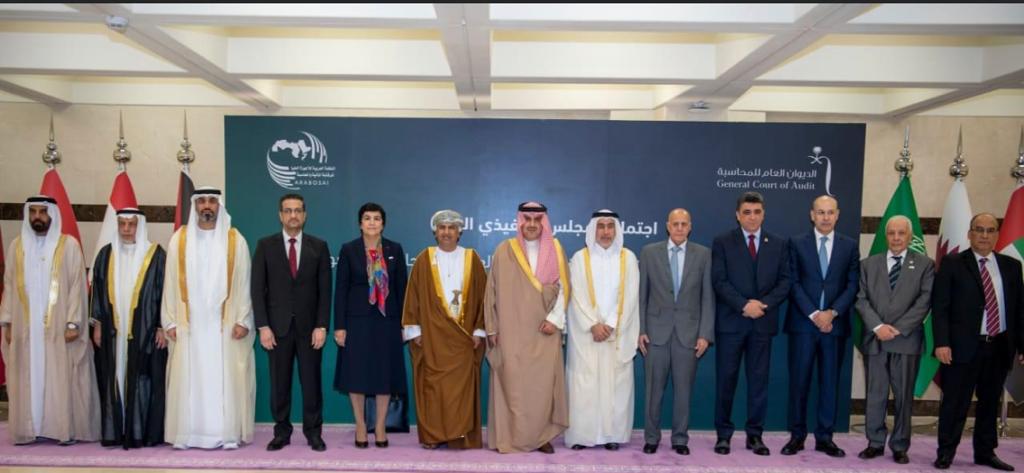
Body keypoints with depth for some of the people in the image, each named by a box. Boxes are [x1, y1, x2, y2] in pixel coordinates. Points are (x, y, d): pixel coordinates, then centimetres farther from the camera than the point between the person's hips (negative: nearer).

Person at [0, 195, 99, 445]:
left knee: (61, 377, -1)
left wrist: (73, 323, -11)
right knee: (28, 379, 5)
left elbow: (77, 285, -4)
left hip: (58, 326, -3)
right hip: (25, 327, 3)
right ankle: (29, 428, 13)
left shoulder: (69, 244, -1)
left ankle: (65, 429, 5)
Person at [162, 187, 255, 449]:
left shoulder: (235, 240, 1)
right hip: (189, 323, 1)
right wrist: (170, 322, -1)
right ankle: (187, 433, 12)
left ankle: (227, 433, 8)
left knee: (225, 379, 1)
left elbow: (243, 283, 0)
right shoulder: (179, 239, 4)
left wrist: (242, 320, -6)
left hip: (224, 323, -1)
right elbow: (171, 283, 4)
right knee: (188, 379, 4)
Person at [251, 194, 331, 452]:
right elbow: (258, 289, 0)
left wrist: (322, 326, -6)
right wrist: (263, 326, -7)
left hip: (309, 326, 0)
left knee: (311, 382, 5)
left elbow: (325, 290, 1)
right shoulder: (265, 245, 3)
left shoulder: (319, 246, 4)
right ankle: (281, 432, 19)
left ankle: (313, 432, 16)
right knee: (279, 383, 7)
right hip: (277, 325, 0)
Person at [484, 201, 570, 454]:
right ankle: (510, 438, 8)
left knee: (543, 384, 0)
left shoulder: (555, 250, 5)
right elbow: (493, 290, 3)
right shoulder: (504, 250, 1)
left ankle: (541, 436, 11)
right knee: (512, 384, -1)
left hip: (544, 332, 1)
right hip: (512, 331, -1)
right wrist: (492, 327, 0)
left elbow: (564, 287, 5)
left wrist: (555, 319, -7)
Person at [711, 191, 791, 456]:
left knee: (759, 380, 7)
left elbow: (785, 282, 4)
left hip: (763, 322, 2)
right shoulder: (722, 242, 2)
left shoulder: (779, 244, 9)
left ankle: (755, 435, 16)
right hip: (731, 321, -2)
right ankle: (724, 434, 12)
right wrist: (744, 305, -16)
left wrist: (763, 304, -12)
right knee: (726, 379, 2)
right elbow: (719, 281, -6)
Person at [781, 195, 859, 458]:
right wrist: (814, 314, -11)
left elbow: (852, 285, 3)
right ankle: (797, 435, 10)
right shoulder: (797, 243, 4)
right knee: (799, 381, 1)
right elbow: (794, 283, -2)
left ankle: (825, 437, 14)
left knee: (830, 383, 6)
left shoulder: (850, 245, 8)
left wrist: (832, 312, -10)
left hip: (835, 324, 2)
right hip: (803, 323, -1)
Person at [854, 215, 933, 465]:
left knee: (904, 395, 4)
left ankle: (900, 446, 14)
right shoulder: (869, 264, 11)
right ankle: (875, 442, 14)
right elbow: (862, 299, 4)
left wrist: (898, 329, -11)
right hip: (875, 339, 1)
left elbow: (924, 301, -3)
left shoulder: (924, 264, 6)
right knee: (875, 394, 5)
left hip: (907, 340, -1)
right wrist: (878, 326, -10)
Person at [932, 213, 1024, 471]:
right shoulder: (952, 264, -2)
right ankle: (946, 452, 13)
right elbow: (940, 306, -6)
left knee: (990, 402, 14)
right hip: (963, 346, -4)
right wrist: (942, 342, -14)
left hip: (999, 347, 4)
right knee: (955, 403, 2)